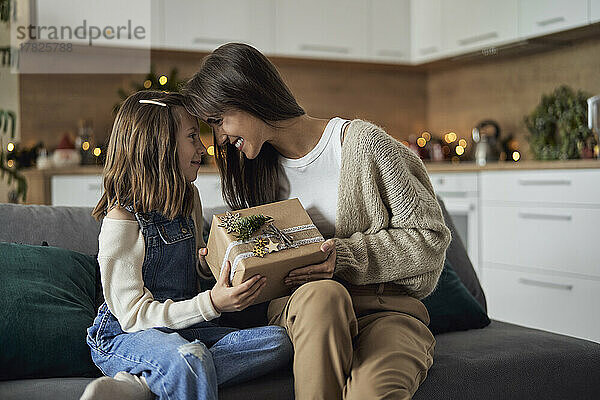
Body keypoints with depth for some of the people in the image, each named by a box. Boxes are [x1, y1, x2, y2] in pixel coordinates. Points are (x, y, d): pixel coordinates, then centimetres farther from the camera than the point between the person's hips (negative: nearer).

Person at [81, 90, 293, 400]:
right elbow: (133, 315, -17)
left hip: (183, 330, 9)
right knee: (191, 358, -42)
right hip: (124, 337, -9)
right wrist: (211, 304, -28)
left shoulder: (188, 200, 8)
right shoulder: (121, 220, -15)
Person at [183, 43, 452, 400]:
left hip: (386, 308, -4)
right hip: (301, 310, 4)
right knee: (322, 293, -36)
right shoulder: (257, 169, 13)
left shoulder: (362, 143, -6)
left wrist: (346, 256, -17)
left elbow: (429, 237, -5)